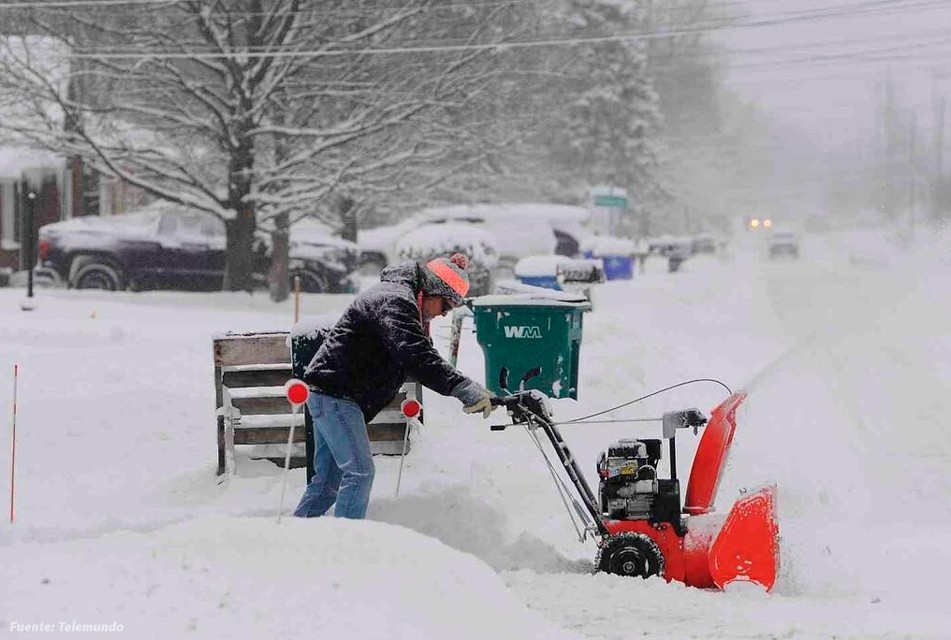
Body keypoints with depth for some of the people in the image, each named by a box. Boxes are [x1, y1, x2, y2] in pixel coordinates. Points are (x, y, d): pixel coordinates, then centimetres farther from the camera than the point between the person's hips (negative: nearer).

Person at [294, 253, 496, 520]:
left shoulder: (398, 296, 17)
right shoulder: (396, 301, -18)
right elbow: (416, 356, -33)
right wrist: (462, 387, -41)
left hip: (328, 392, 11)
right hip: (336, 394, -11)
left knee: (328, 479, 13)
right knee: (359, 472, -14)